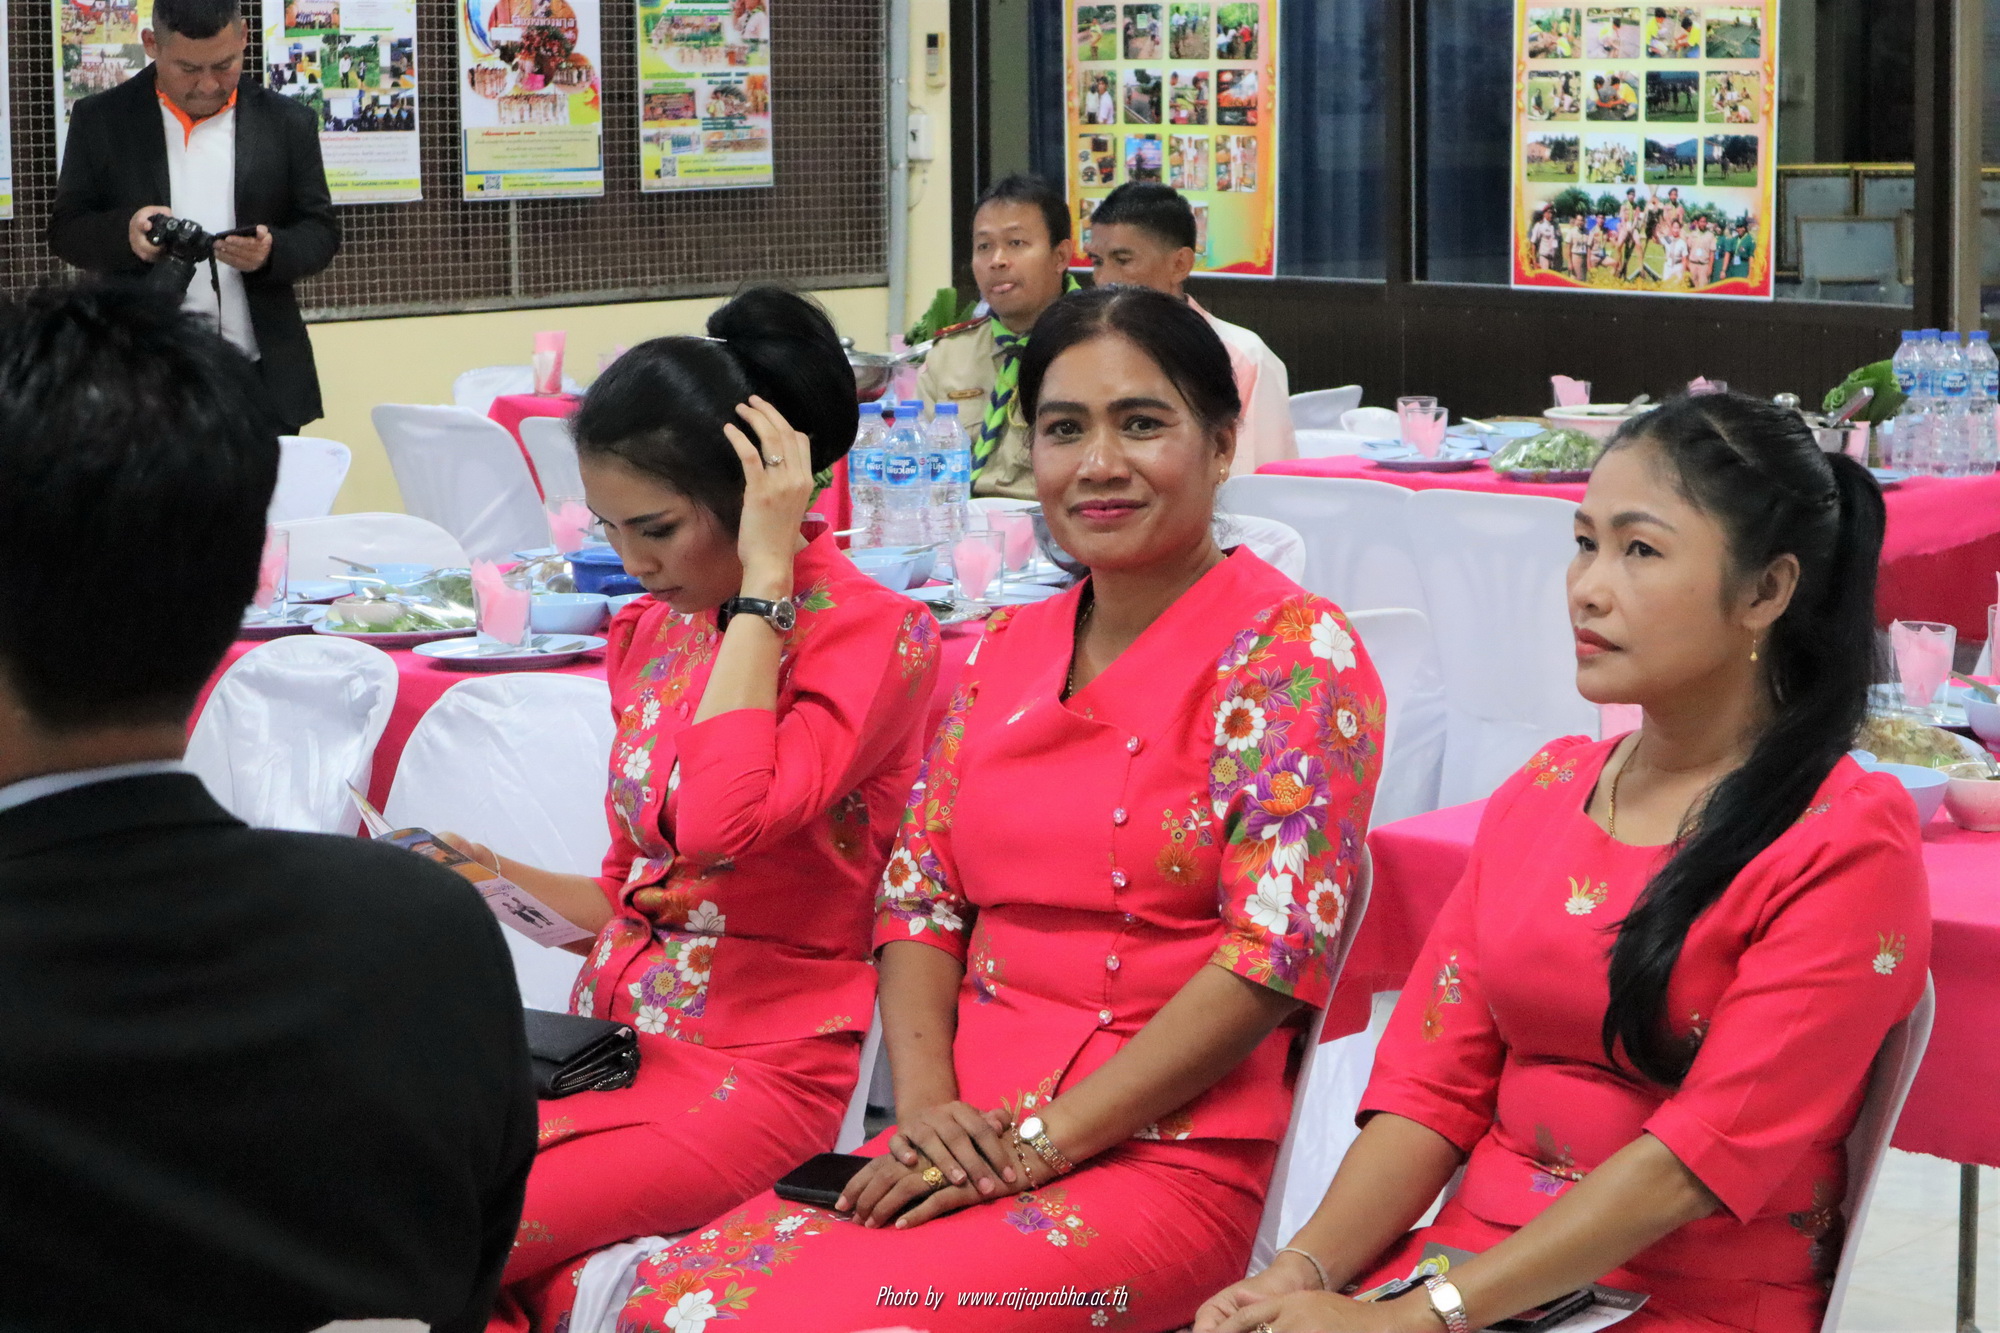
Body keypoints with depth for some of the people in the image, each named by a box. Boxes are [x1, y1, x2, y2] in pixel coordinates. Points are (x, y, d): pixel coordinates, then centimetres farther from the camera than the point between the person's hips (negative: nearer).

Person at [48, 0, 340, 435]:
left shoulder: (287, 123, 4)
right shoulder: (101, 120, 2)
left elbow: (321, 232, 6)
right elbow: (65, 230, 3)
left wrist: (273, 250, -16)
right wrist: (125, 231, -18)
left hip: (263, 379, 1)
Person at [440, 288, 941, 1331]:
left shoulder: (870, 632, -10)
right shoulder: (651, 630, 12)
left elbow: (722, 824, -27)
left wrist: (763, 577, -19)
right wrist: (510, 882, 1)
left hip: (758, 1070, -7)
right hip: (618, 1039, 7)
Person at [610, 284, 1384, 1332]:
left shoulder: (1293, 652, -6)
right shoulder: (1002, 655, 15)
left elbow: (1277, 952, -14)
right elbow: (919, 900, 13)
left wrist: (1038, 1143, -16)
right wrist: (926, 1105, -7)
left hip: (1162, 1157, -6)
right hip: (966, 1142, 6)